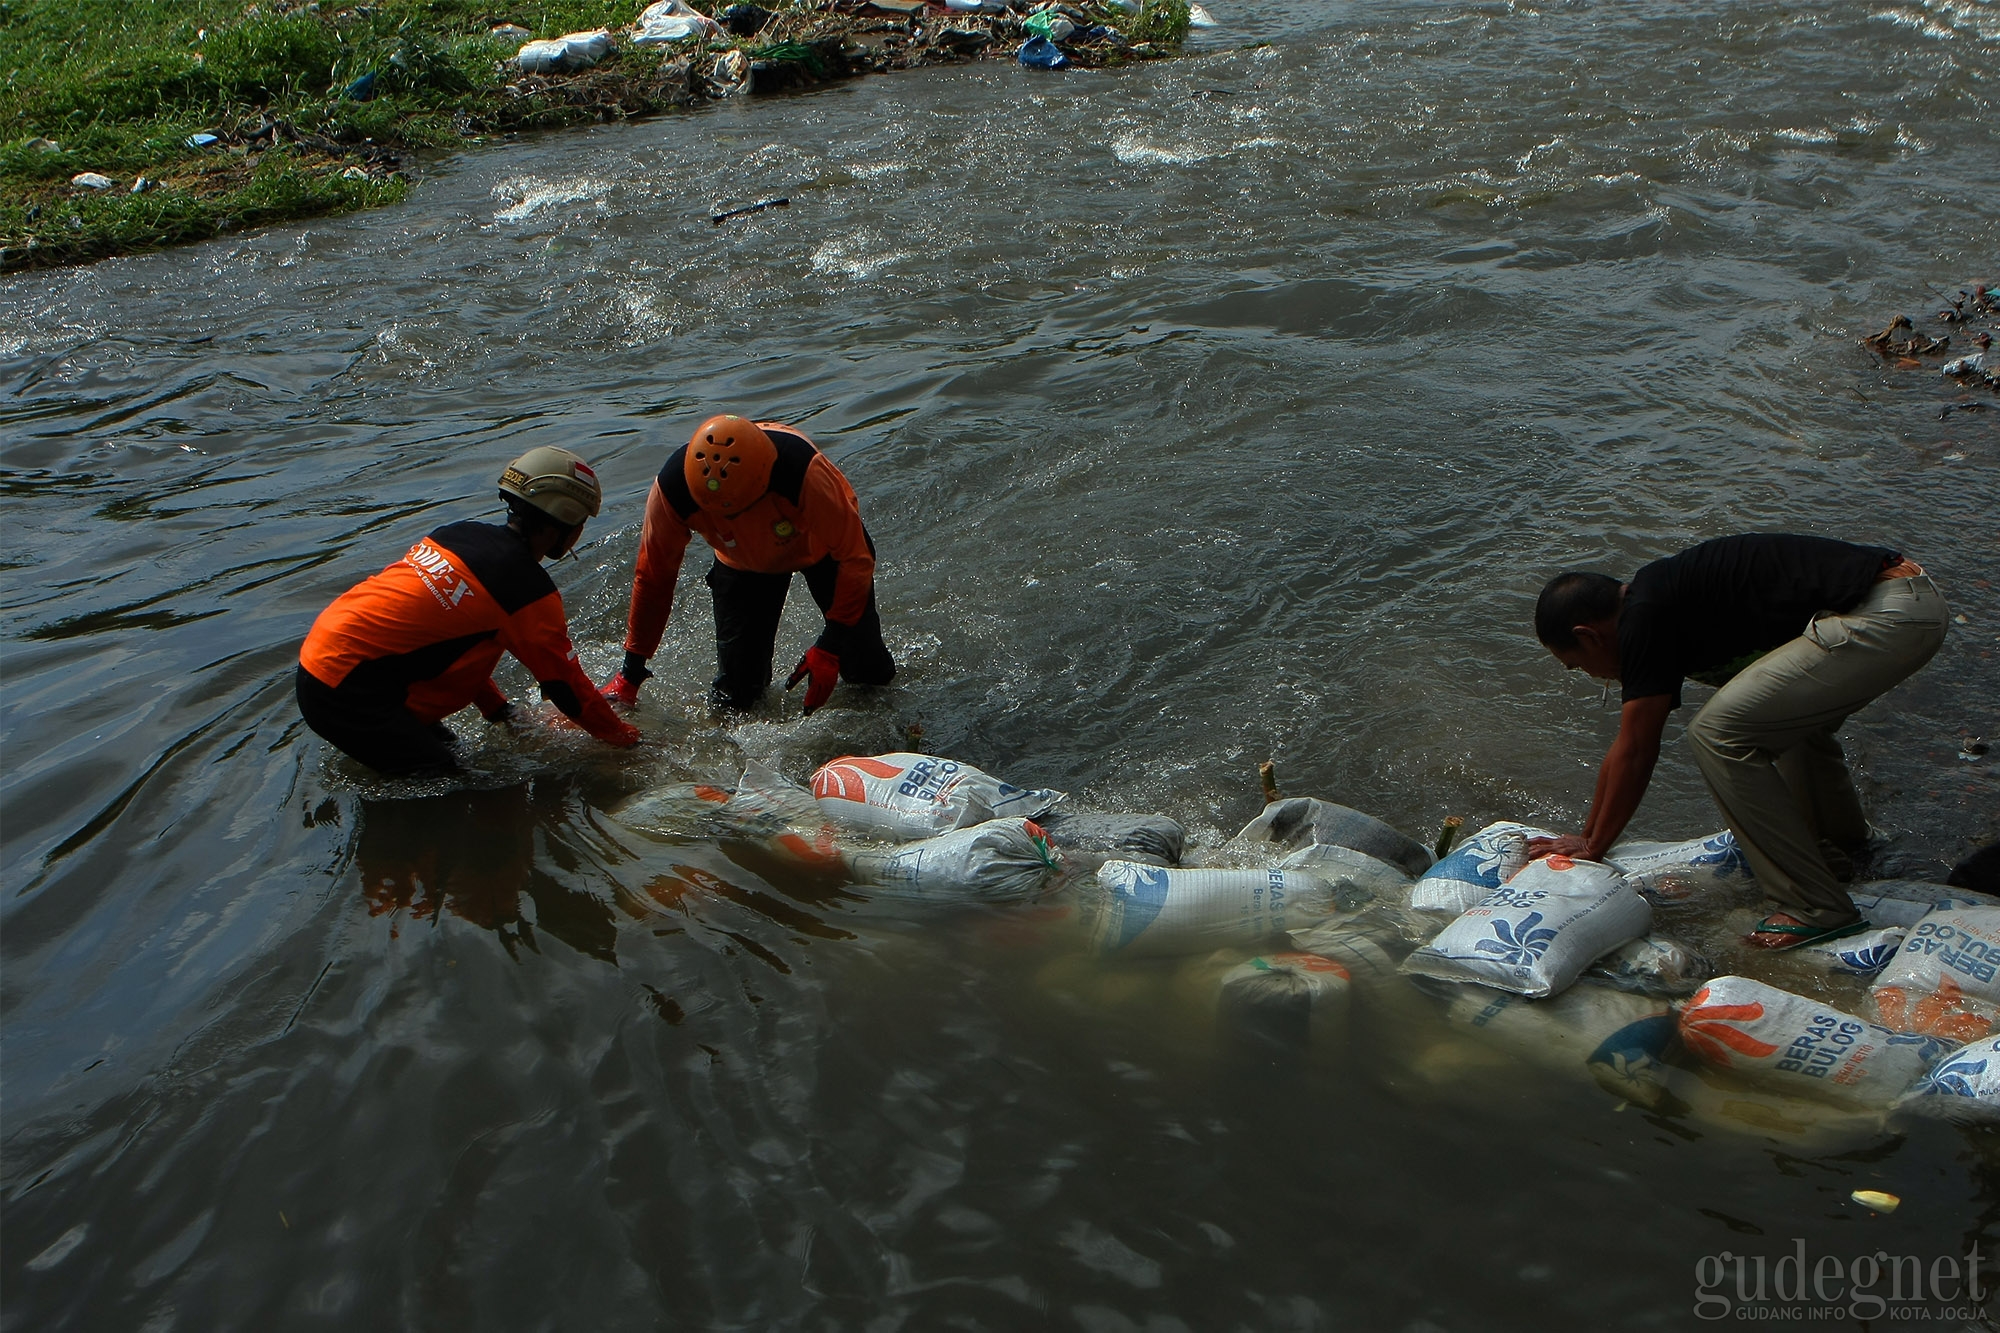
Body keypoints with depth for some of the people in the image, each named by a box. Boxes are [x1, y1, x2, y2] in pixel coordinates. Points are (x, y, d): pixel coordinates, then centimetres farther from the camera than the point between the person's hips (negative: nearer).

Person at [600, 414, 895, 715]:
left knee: (869, 675, 1)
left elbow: (854, 557, -29)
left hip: (822, 545, -2)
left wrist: (830, 648, -30)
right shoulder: (673, 487, -34)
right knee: (732, 699, -2)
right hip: (742, 562, 2)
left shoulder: (804, 470, -43)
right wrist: (631, 673, -10)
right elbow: (653, 577, -17)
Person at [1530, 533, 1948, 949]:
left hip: (1883, 617, -11)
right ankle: (1846, 843, 51)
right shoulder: (1660, 599, 18)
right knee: (1791, 713, 32)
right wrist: (1587, 836, 31)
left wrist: (1592, 848, 7)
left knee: (1719, 732, -10)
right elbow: (1629, 747, 25)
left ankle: (1818, 908, -4)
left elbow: (1635, 753, -5)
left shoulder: (1643, 618, -10)